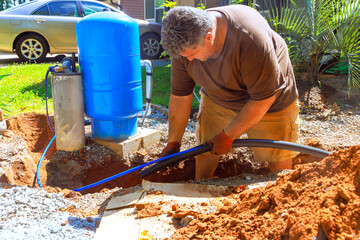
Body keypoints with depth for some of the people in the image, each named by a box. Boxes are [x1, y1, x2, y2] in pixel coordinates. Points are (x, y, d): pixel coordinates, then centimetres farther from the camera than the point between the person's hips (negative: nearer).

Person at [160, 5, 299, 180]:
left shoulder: (250, 40, -39)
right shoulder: (185, 43, -22)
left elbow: (264, 98, -30)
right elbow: (180, 96, -13)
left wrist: (228, 135, -23)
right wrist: (173, 142, -7)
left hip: (271, 98, -3)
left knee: (278, 160, 0)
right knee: (205, 148, 4)